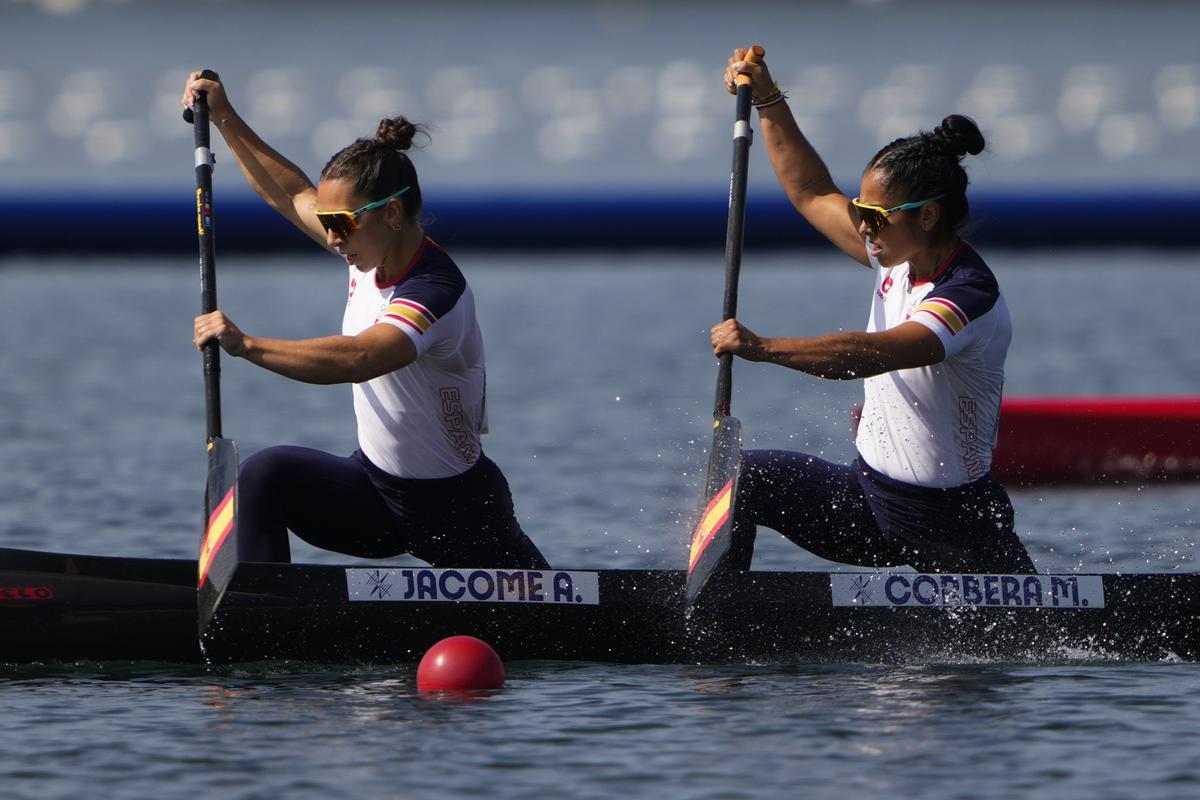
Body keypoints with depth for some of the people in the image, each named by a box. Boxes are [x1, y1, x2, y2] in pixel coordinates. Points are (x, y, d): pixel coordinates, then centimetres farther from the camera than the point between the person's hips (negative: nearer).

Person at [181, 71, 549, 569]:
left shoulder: (435, 293, -29)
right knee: (265, 477, -19)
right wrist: (225, 119, 9)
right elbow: (291, 195, 12)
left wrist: (246, 345, -52)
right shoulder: (373, 253, -5)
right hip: (374, 486, 7)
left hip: (458, 512, -7)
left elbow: (358, 359, -47)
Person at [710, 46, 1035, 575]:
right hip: (867, 494, 7)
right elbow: (813, 195, 16)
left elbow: (874, 353, -41)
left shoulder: (971, 297, -25)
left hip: (951, 527, -7)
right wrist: (768, 101, 11)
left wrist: (762, 348, -49)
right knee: (740, 480, -7)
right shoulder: (901, 259, 1)